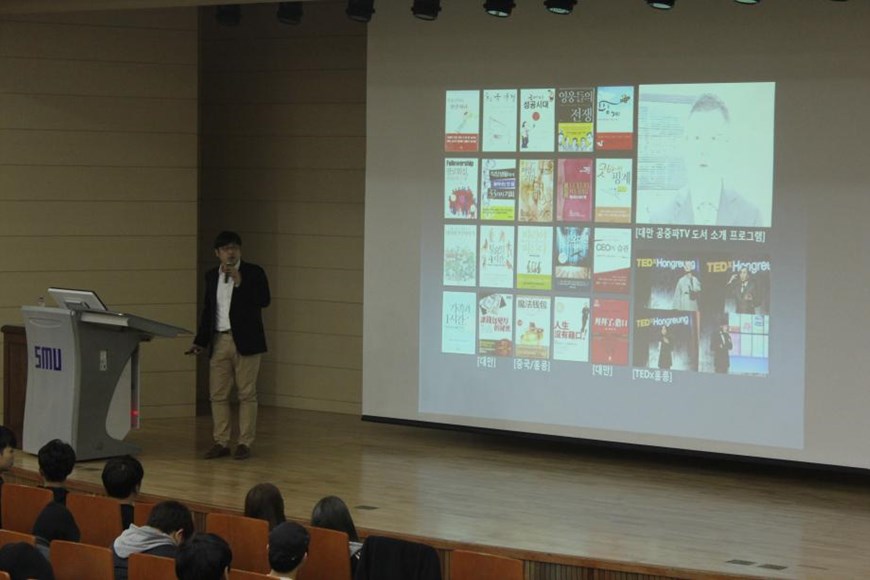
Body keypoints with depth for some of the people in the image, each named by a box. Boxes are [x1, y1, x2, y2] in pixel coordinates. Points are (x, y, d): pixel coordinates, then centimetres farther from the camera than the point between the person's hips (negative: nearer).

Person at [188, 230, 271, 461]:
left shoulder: (253, 273, -2)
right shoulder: (211, 276, 13)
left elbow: (264, 300, -15)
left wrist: (240, 282, -19)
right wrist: (200, 342, 14)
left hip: (245, 341, -5)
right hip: (219, 340, 5)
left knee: (247, 394, -1)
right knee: (218, 395, 4)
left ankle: (245, 443, 3)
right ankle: (221, 442, 10)